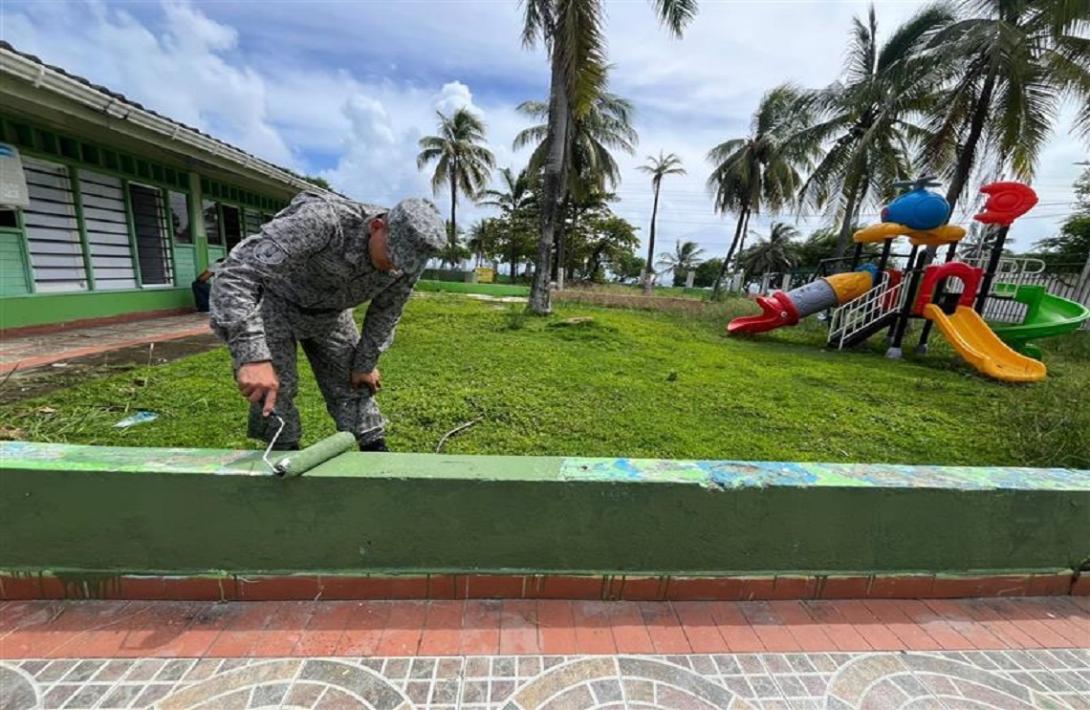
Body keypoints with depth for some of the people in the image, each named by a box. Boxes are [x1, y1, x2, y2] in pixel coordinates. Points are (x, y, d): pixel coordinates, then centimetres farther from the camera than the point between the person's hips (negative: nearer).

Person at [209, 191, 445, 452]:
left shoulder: (407, 258, -23)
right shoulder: (323, 220, -40)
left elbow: (385, 314, -6)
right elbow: (236, 271, -44)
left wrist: (365, 363, 0)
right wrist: (252, 356, -53)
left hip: (330, 312, 4)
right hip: (276, 301, -3)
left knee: (351, 384, 4)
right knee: (275, 387, -8)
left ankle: (377, 455, 16)